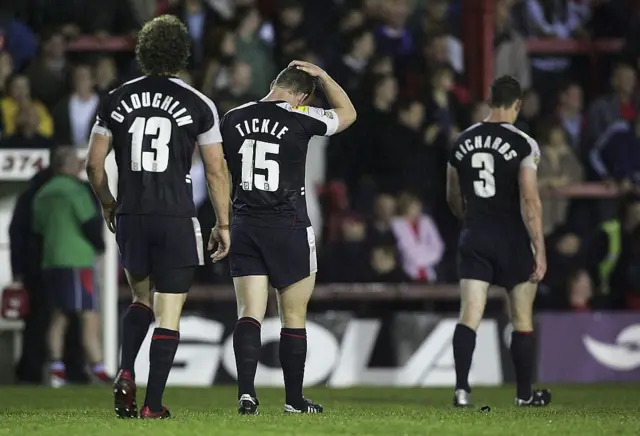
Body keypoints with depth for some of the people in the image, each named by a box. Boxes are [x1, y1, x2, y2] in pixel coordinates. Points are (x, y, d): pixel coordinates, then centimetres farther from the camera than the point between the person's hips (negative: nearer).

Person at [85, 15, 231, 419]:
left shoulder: (116, 100, 5)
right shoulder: (198, 104, -2)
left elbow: (94, 164, 7)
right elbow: (217, 170, -1)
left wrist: (108, 205, 23)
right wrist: (223, 225, 7)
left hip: (130, 218, 3)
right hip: (177, 219, -3)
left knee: (142, 298, 23)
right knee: (169, 314, 2)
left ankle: (126, 374, 2)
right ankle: (153, 404, -2)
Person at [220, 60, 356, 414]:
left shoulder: (232, 119, 3)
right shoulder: (299, 120, -8)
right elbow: (347, 113, 11)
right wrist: (321, 76, 17)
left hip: (244, 227, 3)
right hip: (289, 229, -3)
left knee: (249, 314, 1)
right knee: (294, 318, 8)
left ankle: (246, 392, -15)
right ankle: (294, 399, 14)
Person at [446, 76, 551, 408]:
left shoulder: (463, 141, 6)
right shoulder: (523, 144, -11)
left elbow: (453, 198, 17)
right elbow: (529, 201, -16)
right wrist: (540, 251, -13)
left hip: (475, 239, 3)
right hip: (512, 239, -3)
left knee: (469, 315, -2)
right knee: (522, 320, 11)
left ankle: (461, 388, -17)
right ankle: (525, 393, 20)